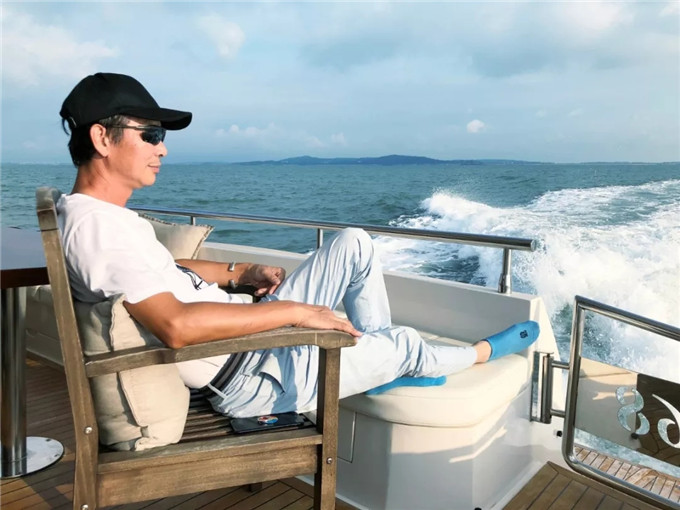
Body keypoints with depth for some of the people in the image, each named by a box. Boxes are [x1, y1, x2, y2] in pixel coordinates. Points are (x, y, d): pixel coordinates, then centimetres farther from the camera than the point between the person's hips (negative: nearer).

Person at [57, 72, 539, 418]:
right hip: (250, 373, -9)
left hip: (250, 332, 9)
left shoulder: (95, 214, 6)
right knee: (403, 342, 6)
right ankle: (482, 352, 39)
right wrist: (296, 310, -30)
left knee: (355, 244, 10)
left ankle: (379, 364, 23)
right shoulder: (98, 227, -27)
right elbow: (177, 325, -38)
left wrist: (241, 272, 9)